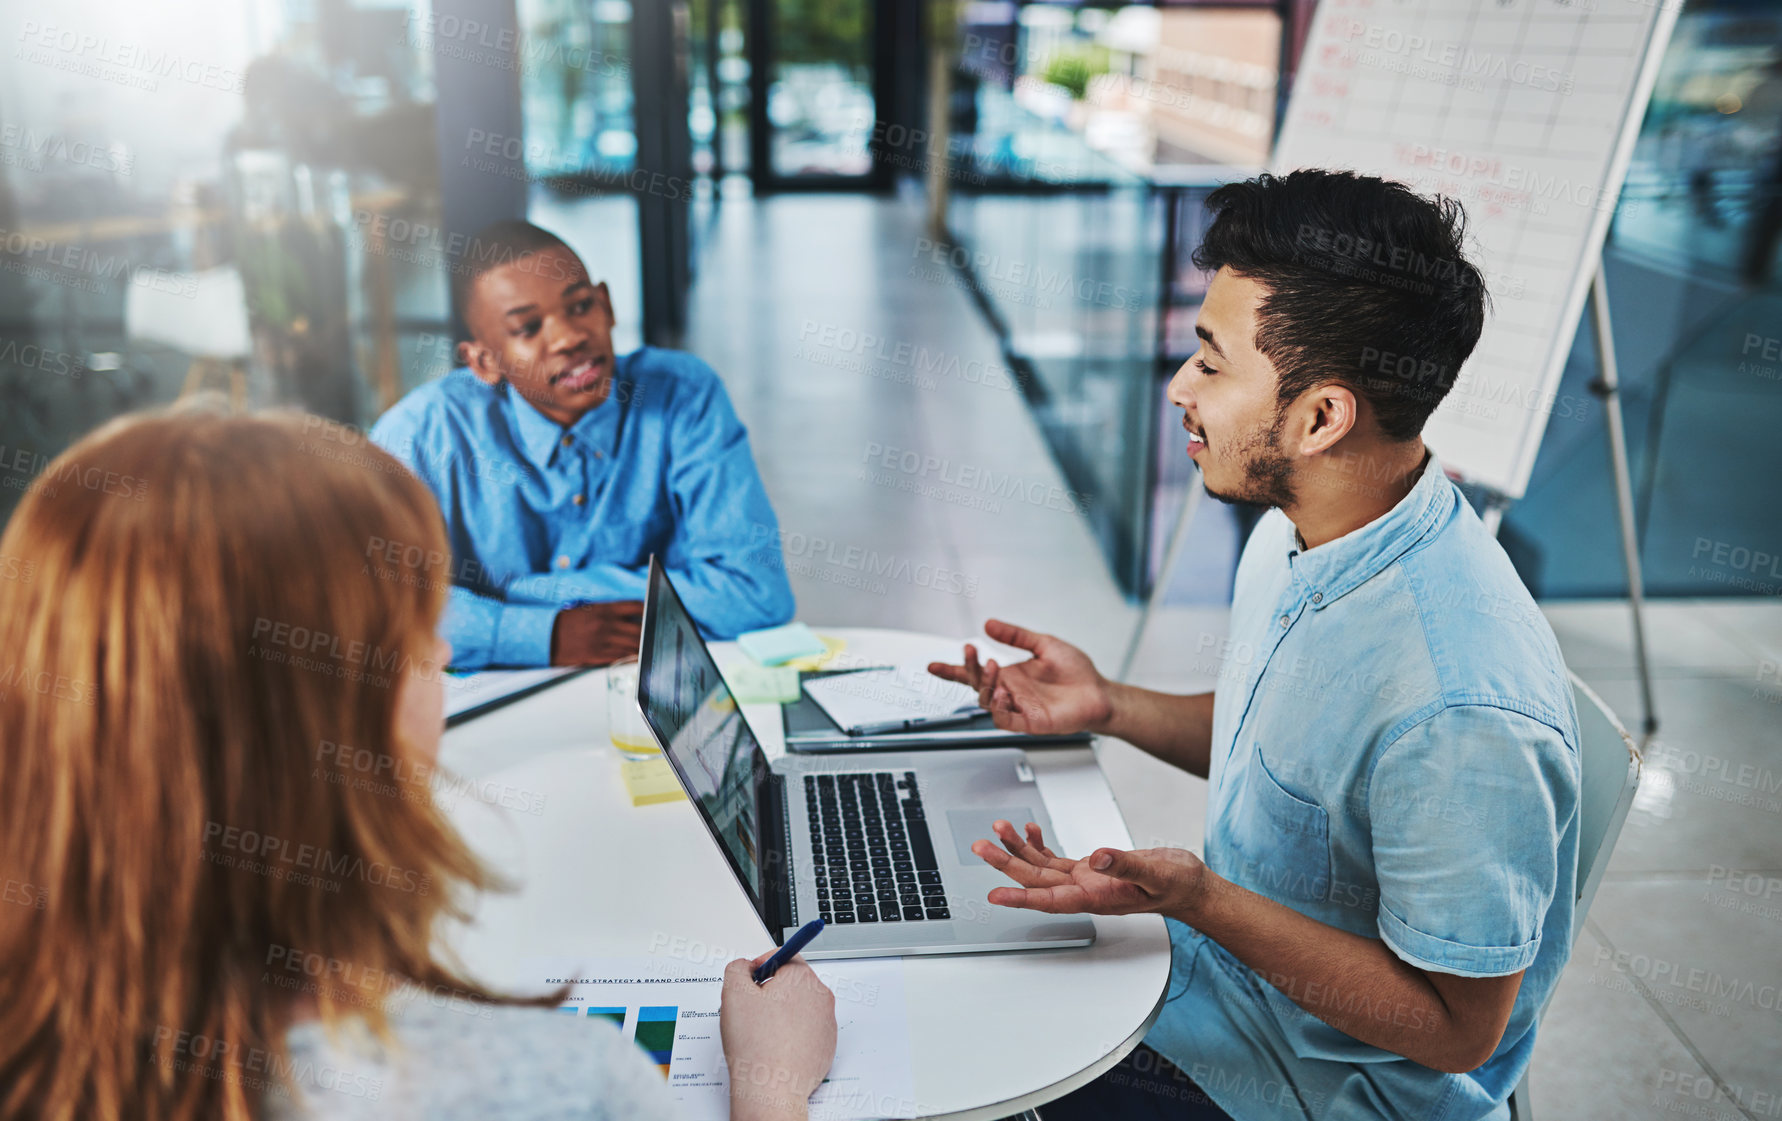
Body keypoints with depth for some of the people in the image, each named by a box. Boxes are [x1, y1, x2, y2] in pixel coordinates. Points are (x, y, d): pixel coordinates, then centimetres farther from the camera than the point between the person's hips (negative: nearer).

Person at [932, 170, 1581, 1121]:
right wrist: (1108, 706, -2)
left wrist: (1196, 899, -33)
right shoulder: (1301, 531, -6)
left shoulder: (1459, 711, -35)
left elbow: (1457, 1030, -25)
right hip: (1222, 952, 8)